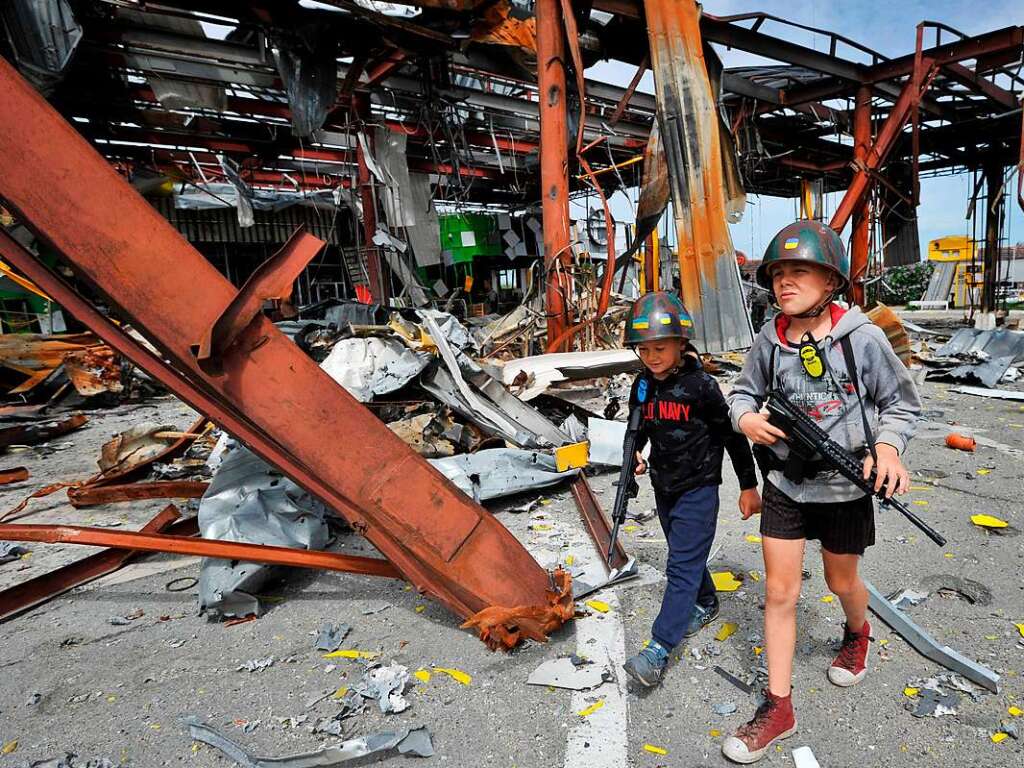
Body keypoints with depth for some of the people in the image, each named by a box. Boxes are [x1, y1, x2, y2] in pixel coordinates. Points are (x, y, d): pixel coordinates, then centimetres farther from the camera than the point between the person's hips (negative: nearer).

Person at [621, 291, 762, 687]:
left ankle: (658, 651, -8)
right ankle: (706, 604, 47)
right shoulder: (643, 385, 1)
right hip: (664, 487, 6)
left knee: (683, 566, -7)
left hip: (698, 488, -6)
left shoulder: (701, 385, -15)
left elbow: (732, 434, -9)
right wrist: (635, 455, -5)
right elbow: (637, 426, 15)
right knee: (686, 556, 22)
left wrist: (749, 485, -3)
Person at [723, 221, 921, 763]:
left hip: (844, 484, -1)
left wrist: (888, 445, -20)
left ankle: (857, 634, 58)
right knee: (779, 592, 4)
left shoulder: (863, 338, -14)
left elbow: (901, 401, -2)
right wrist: (746, 418, -16)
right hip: (784, 483, 2)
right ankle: (778, 708, 19)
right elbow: (743, 392, 6)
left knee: (842, 582, 20)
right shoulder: (769, 342, -8)